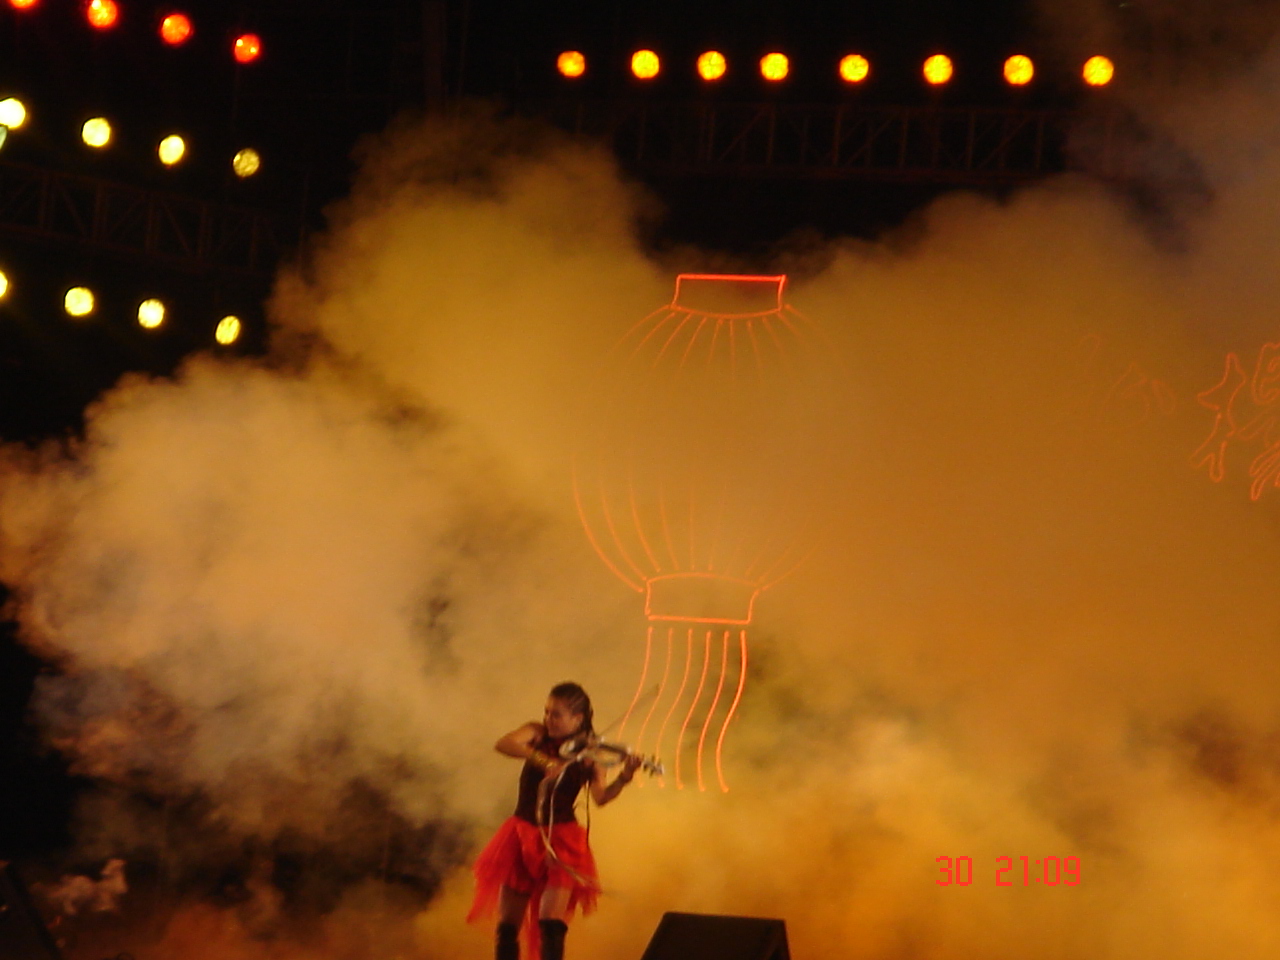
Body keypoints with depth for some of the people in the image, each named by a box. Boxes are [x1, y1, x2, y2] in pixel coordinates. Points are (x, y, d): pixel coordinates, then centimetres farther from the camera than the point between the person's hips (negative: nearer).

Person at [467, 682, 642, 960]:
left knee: (551, 924, -17)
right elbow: (503, 744, -18)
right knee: (507, 927, 3)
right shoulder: (537, 735, 2)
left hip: (560, 839, -3)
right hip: (522, 835, 3)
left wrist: (623, 779, -35)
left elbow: (600, 797, -16)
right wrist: (542, 759, -33)